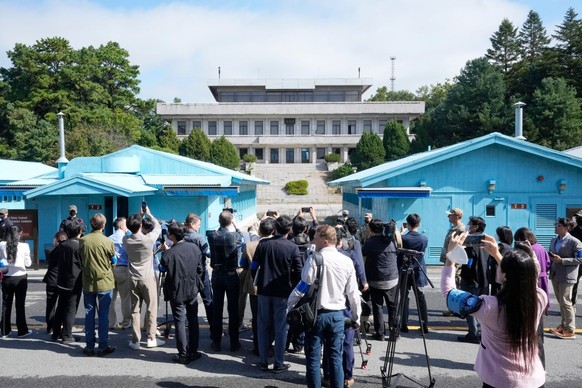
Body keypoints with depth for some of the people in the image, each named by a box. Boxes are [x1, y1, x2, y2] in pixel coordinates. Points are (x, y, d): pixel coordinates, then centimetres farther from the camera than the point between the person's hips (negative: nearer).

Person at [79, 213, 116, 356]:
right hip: (104, 283, -3)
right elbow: (113, 263, 0)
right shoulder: (108, 242, -12)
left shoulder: (83, 240, -5)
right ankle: (103, 347, 9)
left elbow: (80, 261, 7)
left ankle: (89, 346, 18)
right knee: (103, 315, 4)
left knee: (89, 314, 11)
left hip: (88, 283, 3)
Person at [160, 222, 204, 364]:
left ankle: (183, 355, 13)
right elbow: (200, 269, 3)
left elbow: (162, 269, -10)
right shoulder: (194, 248, -5)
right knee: (193, 320, 15)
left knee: (180, 322, 6)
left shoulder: (168, 253, -20)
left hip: (177, 292, -4)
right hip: (192, 290, 4)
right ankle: (193, 352, 22)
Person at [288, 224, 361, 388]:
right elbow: (353, 293, 4)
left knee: (313, 358, 8)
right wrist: (356, 317, 15)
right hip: (337, 314, 4)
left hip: (316, 314, -3)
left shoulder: (314, 259, -13)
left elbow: (303, 287, -13)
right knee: (335, 357, 13)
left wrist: (289, 307, -1)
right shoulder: (347, 261, 0)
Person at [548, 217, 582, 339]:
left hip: (567, 276, -7)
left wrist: (561, 260, -21)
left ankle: (570, 330, 7)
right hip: (555, 274, 7)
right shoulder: (554, 240, 10)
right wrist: (551, 258, 1)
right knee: (560, 302, 16)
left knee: (565, 302, -3)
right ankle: (563, 325, 28)